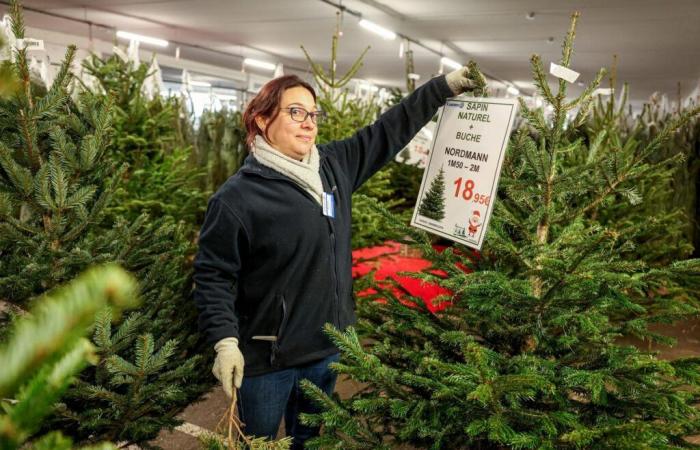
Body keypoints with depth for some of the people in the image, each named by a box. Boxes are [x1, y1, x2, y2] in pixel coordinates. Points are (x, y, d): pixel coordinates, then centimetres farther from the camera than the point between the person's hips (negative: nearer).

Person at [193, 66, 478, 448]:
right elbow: (213, 275, -14)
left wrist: (448, 86, 7)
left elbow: (389, 131, 7)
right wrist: (225, 340, -23)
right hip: (266, 358, -5)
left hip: (326, 347, 5)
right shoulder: (237, 197, -15)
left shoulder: (335, 166, 1)